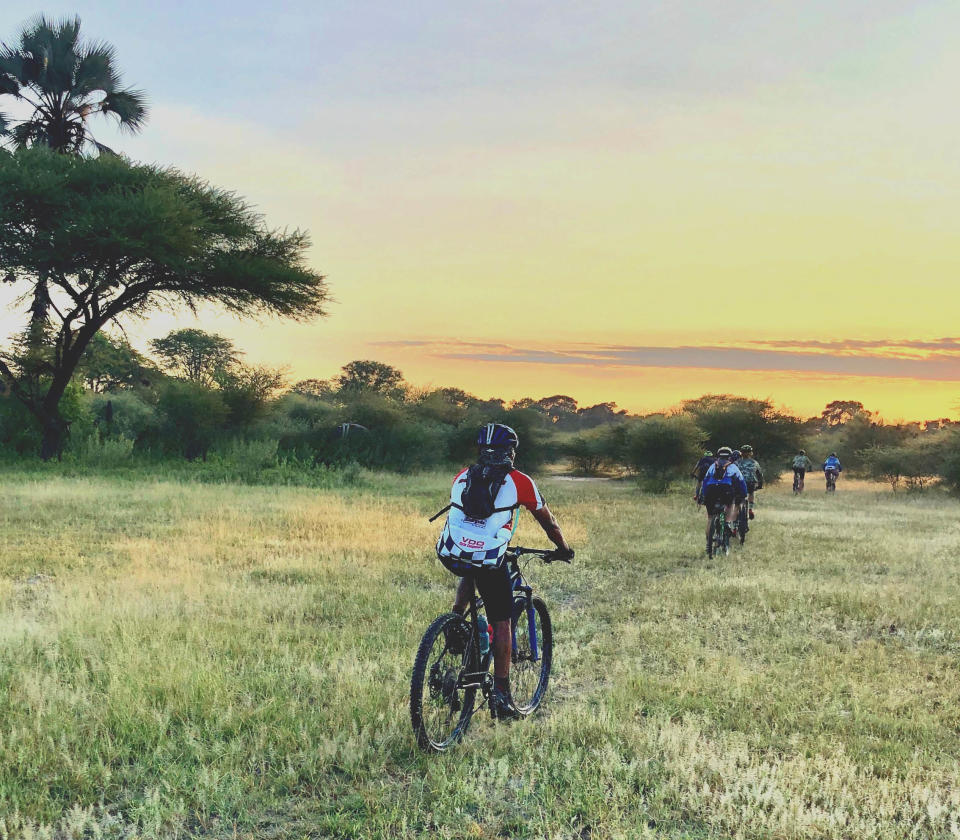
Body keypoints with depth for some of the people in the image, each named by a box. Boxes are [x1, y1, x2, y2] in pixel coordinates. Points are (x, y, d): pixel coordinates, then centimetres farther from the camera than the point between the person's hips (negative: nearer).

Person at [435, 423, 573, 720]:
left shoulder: (462, 477, 19)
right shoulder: (519, 481, 9)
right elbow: (548, 522, 20)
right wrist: (563, 549, 37)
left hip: (450, 555, 4)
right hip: (489, 561, -4)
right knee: (501, 623, 11)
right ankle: (500, 694, 11)